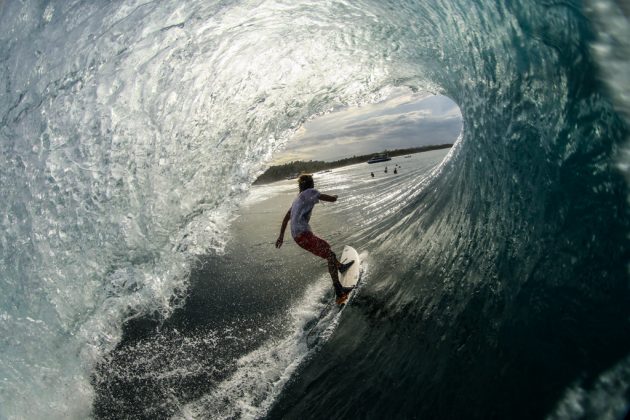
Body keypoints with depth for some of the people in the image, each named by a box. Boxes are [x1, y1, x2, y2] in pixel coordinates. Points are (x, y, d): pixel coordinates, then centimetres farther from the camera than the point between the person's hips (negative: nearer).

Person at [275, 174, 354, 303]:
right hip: (303, 234, -10)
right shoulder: (310, 192, -3)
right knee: (330, 255, -15)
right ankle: (339, 291, -25)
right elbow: (331, 199, -7)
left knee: (326, 246, 30)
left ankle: (340, 267, 52)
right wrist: (335, 197, 17)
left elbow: (286, 218, 25)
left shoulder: (298, 198, 24)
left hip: (297, 235, 10)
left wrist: (281, 235, 28)